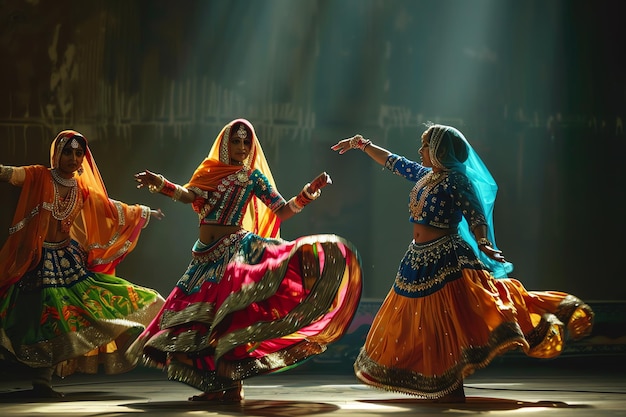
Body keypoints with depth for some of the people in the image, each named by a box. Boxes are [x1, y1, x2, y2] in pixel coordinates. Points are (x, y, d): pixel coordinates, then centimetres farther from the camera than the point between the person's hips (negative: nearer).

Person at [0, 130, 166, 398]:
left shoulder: (83, 189, 8)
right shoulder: (39, 178, -7)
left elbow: (112, 208, 24)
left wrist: (145, 213, 34)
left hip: (71, 260, 6)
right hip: (42, 261, -6)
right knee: (50, 315, -12)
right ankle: (42, 382, -3)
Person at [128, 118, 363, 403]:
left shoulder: (253, 176, 5)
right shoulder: (210, 171, 11)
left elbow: (283, 211, 2)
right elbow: (188, 195, -5)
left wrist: (310, 191, -9)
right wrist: (161, 184, -21)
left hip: (236, 249, -4)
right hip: (205, 256, 4)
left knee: (229, 316, -22)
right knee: (200, 319, 4)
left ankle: (231, 383, -17)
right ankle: (216, 386, 12)